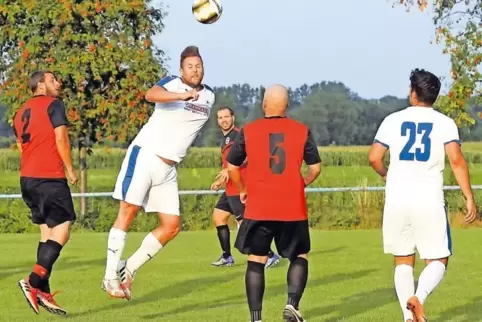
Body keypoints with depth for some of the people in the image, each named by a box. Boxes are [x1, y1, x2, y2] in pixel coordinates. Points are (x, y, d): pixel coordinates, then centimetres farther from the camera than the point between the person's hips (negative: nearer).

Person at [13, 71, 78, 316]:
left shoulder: (20, 113, 19)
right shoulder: (53, 105, -4)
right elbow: (61, 140, -12)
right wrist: (70, 170, -3)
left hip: (27, 178, 8)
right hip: (50, 178, -8)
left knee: (47, 233, 12)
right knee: (61, 231, -7)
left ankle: (43, 292, 7)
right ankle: (33, 282, -21)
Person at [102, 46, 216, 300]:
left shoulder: (209, 96, 12)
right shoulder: (172, 84, -8)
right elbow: (151, 95, -32)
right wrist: (183, 95, -43)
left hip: (168, 169, 6)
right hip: (145, 154, -6)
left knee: (172, 226, 1)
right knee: (128, 211, -9)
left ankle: (128, 270, 12)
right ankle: (110, 276, -4)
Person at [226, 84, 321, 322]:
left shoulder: (248, 131, -1)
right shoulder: (302, 131, 0)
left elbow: (232, 167, 5)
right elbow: (315, 168, 4)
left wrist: (242, 190, 22)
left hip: (258, 209, 0)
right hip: (293, 209, 0)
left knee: (256, 261, 8)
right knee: (300, 256, 17)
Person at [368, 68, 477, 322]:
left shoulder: (393, 120, 3)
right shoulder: (445, 123, 0)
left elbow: (374, 158, 1)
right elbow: (456, 161, -11)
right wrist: (469, 198, -7)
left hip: (397, 201, 2)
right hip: (430, 202, -2)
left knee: (403, 261, 13)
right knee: (438, 260, 7)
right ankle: (418, 297, -22)